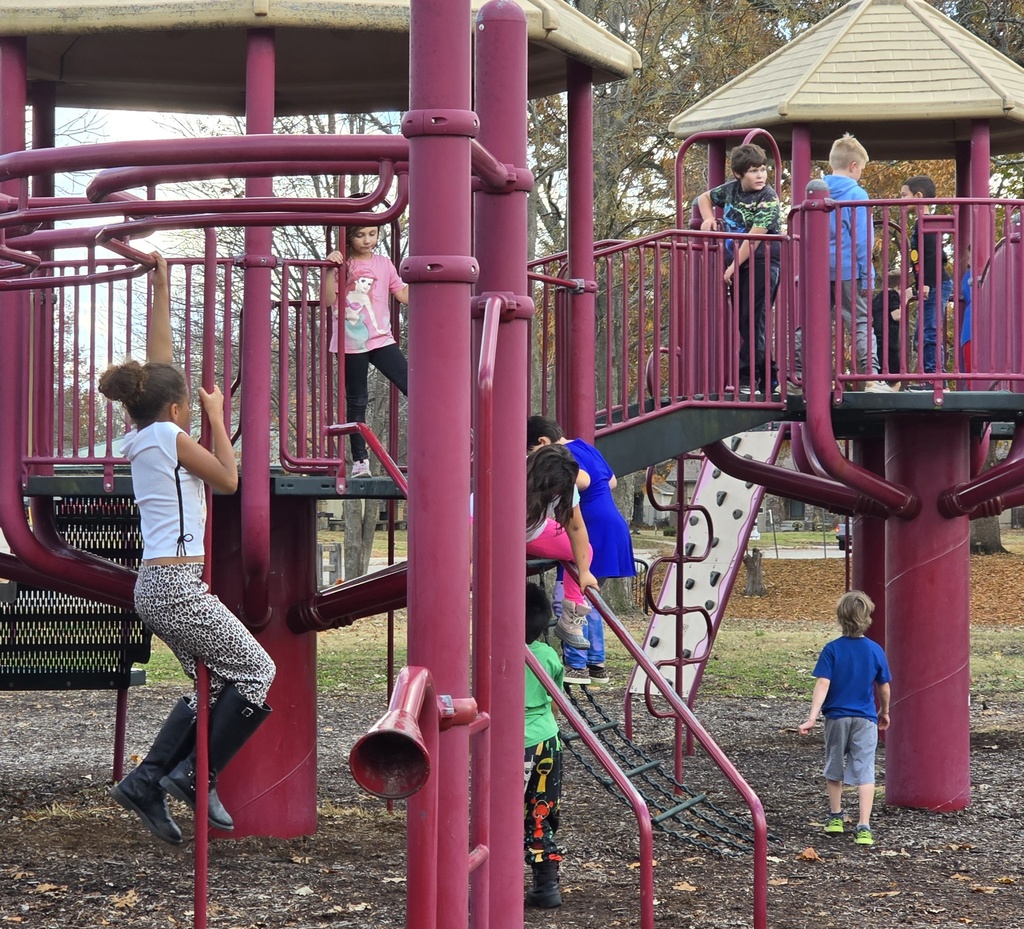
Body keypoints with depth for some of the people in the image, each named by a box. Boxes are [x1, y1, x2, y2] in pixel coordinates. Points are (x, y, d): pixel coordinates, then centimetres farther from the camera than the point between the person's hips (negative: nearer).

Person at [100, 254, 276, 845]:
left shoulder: (142, 437, 12)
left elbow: (158, 362, 18)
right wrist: (217, 416, 5)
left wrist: (162, 289, 22)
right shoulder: (171, 437, -11)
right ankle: (197, 776, 0)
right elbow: (228, 479, -2)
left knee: (217, 686, 15)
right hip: (179, 585, -9)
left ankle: (149, 781, 11)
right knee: (258, 673, 0)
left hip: (153, 587, 9)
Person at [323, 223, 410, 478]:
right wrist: (329, 270, -20)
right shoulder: (342, 264, -2)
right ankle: (360, 460, 11)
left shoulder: (384, 264, 9)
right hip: (351, 343, -2)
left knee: (412, 387, -9)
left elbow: (404, 294, 13)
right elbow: (328, 300, -11)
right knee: (356, 402, 5)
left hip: (381, 339, 2)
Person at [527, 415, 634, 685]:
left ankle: (576, 665, -10)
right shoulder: (587, 448, 18)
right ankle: (597, 664, 19)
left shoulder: (564, 454, -11)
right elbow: (611, 481, 29)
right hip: (613, 529, 10)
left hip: (592, 533, -10)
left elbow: (582, 480, -29)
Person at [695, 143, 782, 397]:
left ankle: (748, 378, -11)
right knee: (743, 321, 6)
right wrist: (708, 219, 6)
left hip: (762, 263, -7)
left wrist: (733, 267, -15)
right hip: (737, 264, 7)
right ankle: (768, 376, 14)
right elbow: (704, 198, 27)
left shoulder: (768, 197, -11)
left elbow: (754, 237, -16)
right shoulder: (731, 189, 8)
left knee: (751, 319, -12)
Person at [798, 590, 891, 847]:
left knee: (834, 768, 19)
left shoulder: (832, 650, -10)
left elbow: (823, 684, -17)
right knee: (864, 772, -2)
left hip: (837, 717, 0)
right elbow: (884, 687, 6)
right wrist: (884, 712, 23)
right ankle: (863, 827, -11)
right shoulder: (875, 650, -4)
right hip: (865, 719, 0)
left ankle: (835, 816, 33)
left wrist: (812, 717, -18)